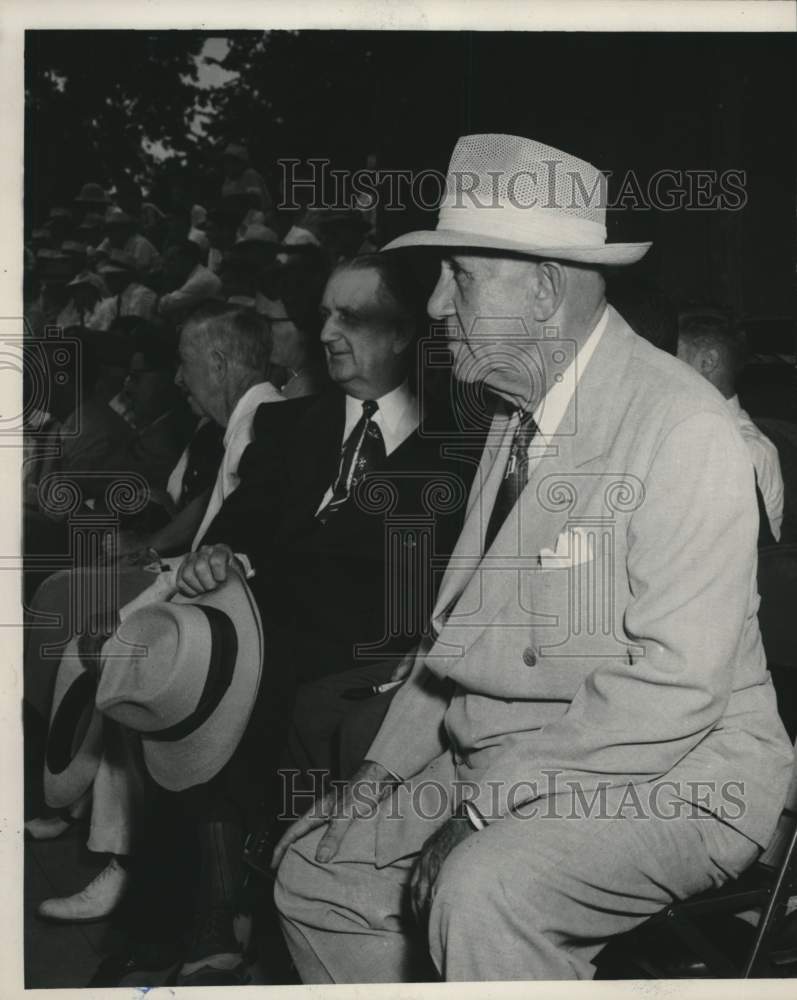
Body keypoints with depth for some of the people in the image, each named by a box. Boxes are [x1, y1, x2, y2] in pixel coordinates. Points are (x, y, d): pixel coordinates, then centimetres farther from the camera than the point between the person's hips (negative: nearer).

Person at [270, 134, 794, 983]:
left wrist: (492, 801, -23)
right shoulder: (514, 420, 10)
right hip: (501, 760, 9)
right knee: (313, 864, 8)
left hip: (669, 776, -8)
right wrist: (386, 769, 6)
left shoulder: (680, 427, -18)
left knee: (485, 891, -33)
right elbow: (460, 624, 16)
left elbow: (673, 686, -24)